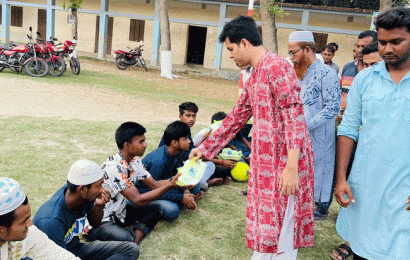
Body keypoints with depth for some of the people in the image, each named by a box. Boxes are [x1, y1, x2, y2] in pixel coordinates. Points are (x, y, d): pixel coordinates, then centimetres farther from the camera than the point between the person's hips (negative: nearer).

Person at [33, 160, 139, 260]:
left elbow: (95, 224, 7)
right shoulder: (52, 221, -31)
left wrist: (99, 205, -14)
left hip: (77, 246, 8)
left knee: (131, 249, -4)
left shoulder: (84, 196, -10)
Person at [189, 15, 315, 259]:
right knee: (263, 228, 16)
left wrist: (291, 167, -24)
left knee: (279, 232, -1)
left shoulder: (276, 66, -13)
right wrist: (205, 148, 28)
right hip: (265, 162, 9)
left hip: (285, 164, -9)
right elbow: (236, 118, 25)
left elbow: (294, 117, -20)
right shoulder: (253, 79, 18)